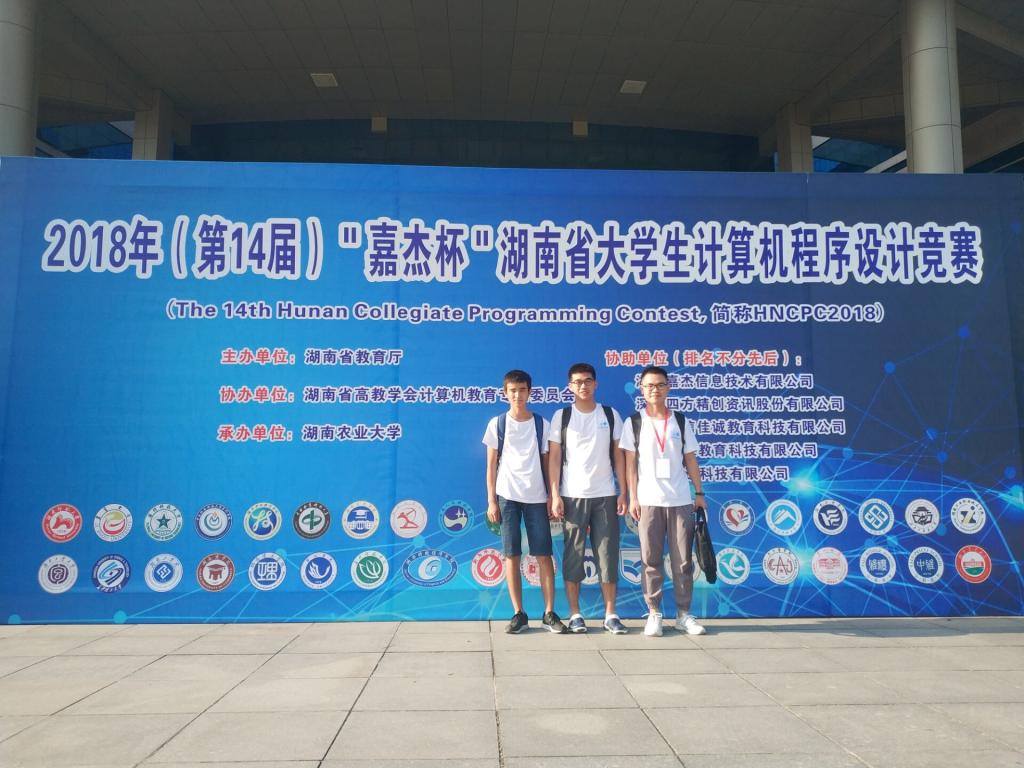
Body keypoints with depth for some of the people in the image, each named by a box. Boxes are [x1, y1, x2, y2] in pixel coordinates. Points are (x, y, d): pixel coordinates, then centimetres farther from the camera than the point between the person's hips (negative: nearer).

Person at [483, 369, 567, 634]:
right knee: (512, 556, 2)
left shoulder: (542, 424, 5)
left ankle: (550, 613, 9)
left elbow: (547, 463, 7)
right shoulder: (497, 424, 4)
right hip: (507, 496, 0)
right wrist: (491, 501, -1)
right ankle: (519, 614, 11)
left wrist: (552, 498, 1)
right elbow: (491, 465, 5)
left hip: (537, 497, 0)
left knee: (544, 555, 1)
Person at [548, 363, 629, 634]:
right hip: (572, 496, -1)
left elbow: (618, 455, 8)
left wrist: (623, 493, 1)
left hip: (605, 495, 1)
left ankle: (610, 614, 13)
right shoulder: (561, 416, 3)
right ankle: (575, 614, 12)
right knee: (573, 555, 3)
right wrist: (555, 495, -7)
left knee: (608, 554, 3)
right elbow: (554, 457, 0)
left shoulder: (611, 415, 7)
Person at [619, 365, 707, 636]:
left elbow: (690, 459, 10)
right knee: (651, 560, 3)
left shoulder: (681, 421, 9)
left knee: (683, 560, 5)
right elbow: (630, 463, 1)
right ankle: (654, 614, 11)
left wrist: (699, 493, 5)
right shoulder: (633, 423, 3)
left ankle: (684, 614, 15)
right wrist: (633, 497, -5)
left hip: (680, 500, 2)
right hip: (648, 501, -1)